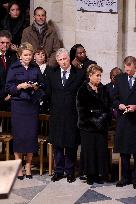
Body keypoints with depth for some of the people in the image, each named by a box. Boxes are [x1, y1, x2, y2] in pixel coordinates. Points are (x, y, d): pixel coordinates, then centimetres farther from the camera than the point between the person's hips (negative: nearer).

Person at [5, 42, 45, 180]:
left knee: (32, 134, 1)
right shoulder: (14, 69, 1)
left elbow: (42, 85, 14)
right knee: (19, 134, -4)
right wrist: (20, 86, -16)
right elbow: (8, 88, -1)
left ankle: (28, 166, 12)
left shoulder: (35, 69, 9)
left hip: (33, 105, 3)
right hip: (18, 105, -3)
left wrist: (36, 87, -6)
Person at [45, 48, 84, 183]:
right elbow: (48, 92, 10)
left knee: (71, 144, 5)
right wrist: (53, 105, 4)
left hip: (72, 114, -2)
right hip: (56, 114, 2)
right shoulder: (51, 73, 6)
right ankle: (59, 170, 19)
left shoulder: (79, 74, -2)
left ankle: (70, 171, 16)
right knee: (57, 143, 8)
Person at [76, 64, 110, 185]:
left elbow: (107, 107, 8)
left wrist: (103, 119, -6)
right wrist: (92, 120, -11)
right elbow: (81, 109, -6)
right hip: (87, 126, -3)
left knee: (101, 149, 1)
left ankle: (100, 174, 8)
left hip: (101, 125, 3)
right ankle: (90, 175, 7)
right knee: (89, 150, 0)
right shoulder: (83, 90, -1)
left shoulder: (103, 90, 11)